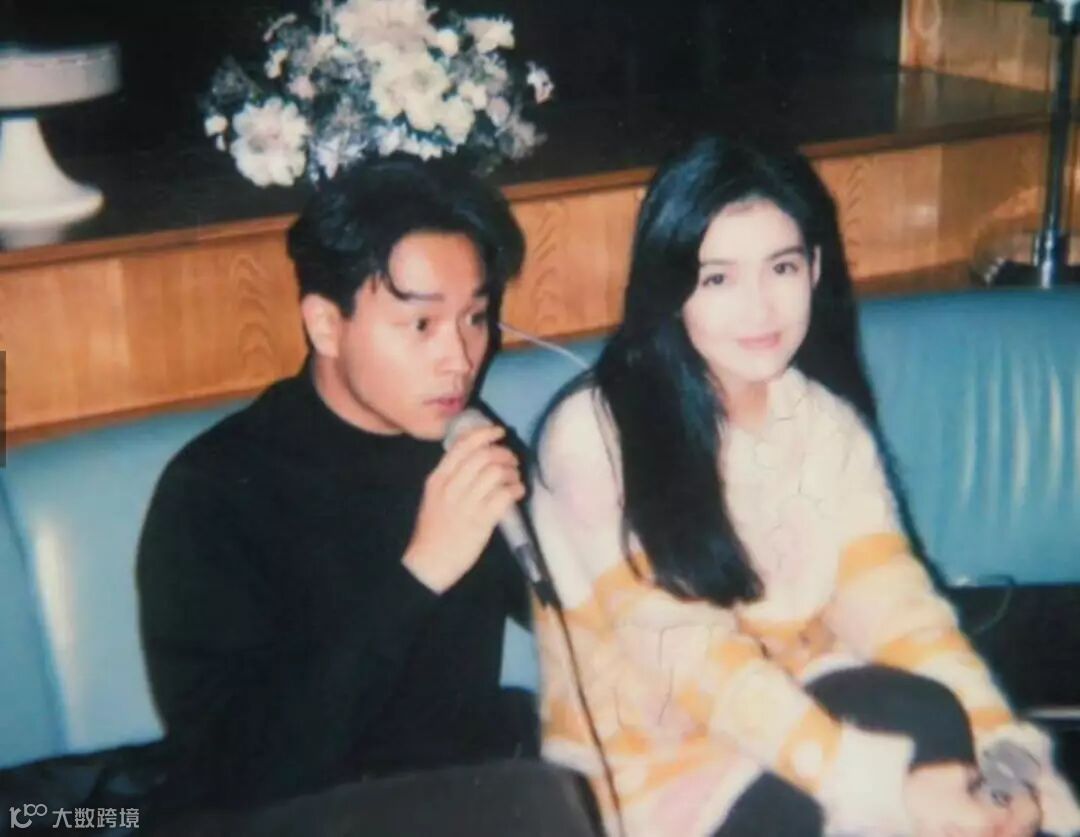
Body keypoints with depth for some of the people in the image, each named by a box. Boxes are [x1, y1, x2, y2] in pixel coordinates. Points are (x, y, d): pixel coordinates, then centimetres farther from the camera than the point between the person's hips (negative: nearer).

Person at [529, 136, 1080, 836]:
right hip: (648, 759, -4)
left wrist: (1005, 751, -25)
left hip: (797, 715, 5)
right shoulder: (593, 433, -18)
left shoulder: (828, 420, 1)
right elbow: (690, 655, -24)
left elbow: (891, 600, -9)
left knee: (933, 724, -26)